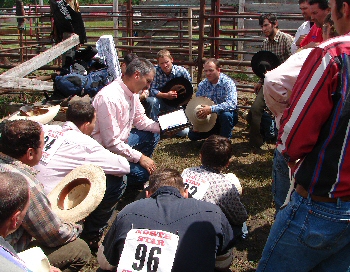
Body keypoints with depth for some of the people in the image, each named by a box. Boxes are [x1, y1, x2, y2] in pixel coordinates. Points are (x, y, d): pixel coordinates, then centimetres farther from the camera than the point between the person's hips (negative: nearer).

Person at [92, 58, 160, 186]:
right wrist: (140, 157, -22)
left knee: (153, 135, 6)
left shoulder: (131, 92, -2)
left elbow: (141, 120, 10)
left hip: (122, 140, 9)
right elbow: (111, 142, -29)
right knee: (142, 173, -18)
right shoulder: (109, 98, -31)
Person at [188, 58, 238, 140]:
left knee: (226, 114, -38)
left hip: (227, 117, -4)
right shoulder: (202, 85, -5)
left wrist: (211, 109, -45)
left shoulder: (227, 83, -20)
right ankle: (217, 132, 16)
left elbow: (232, 104, -35)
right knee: (192, 135, -7)